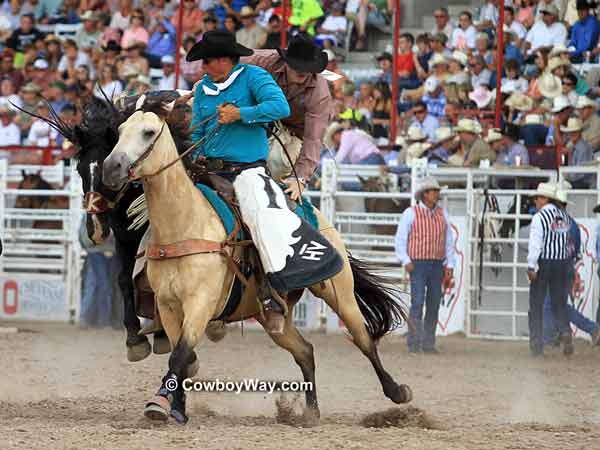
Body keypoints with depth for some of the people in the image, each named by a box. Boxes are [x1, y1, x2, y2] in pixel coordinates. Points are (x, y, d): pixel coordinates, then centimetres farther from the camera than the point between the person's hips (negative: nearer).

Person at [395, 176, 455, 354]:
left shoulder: (442, 214, 8)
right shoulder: (411, 213, -5)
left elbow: (448, 241, 11)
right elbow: (400, 240, -5)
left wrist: (450, 266, 3)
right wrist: (406, 262, -16)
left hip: (437, 266, 5)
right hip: (418, 266, -5)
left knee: (433, 305, 4)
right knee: (417, 303, -13)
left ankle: (428, 344, 11)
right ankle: (414, 344, -11)